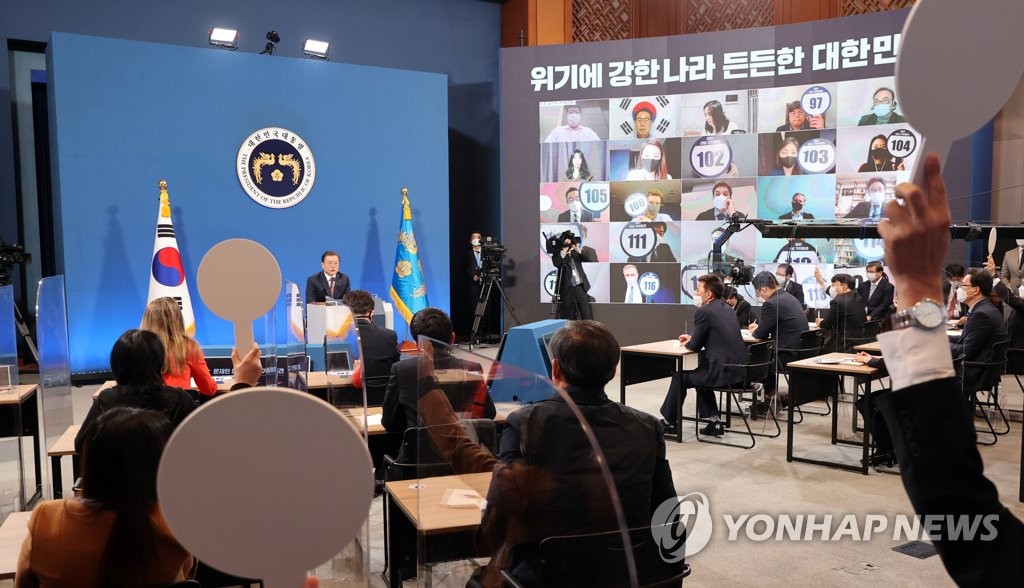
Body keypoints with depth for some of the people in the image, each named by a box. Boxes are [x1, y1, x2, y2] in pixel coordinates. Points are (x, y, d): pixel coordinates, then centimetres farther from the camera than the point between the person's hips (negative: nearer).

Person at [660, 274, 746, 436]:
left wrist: (688, 342, 14)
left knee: (679, 377, 12)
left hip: (724, 373, -8)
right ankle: (714, 421, 25)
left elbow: (695, 346, -7)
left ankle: (670, 421, 28)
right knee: (700, 373, 31)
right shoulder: (728, 309, 14)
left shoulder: (704, 312, -11)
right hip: (739, 371, 8)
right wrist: (692, 337, 24)